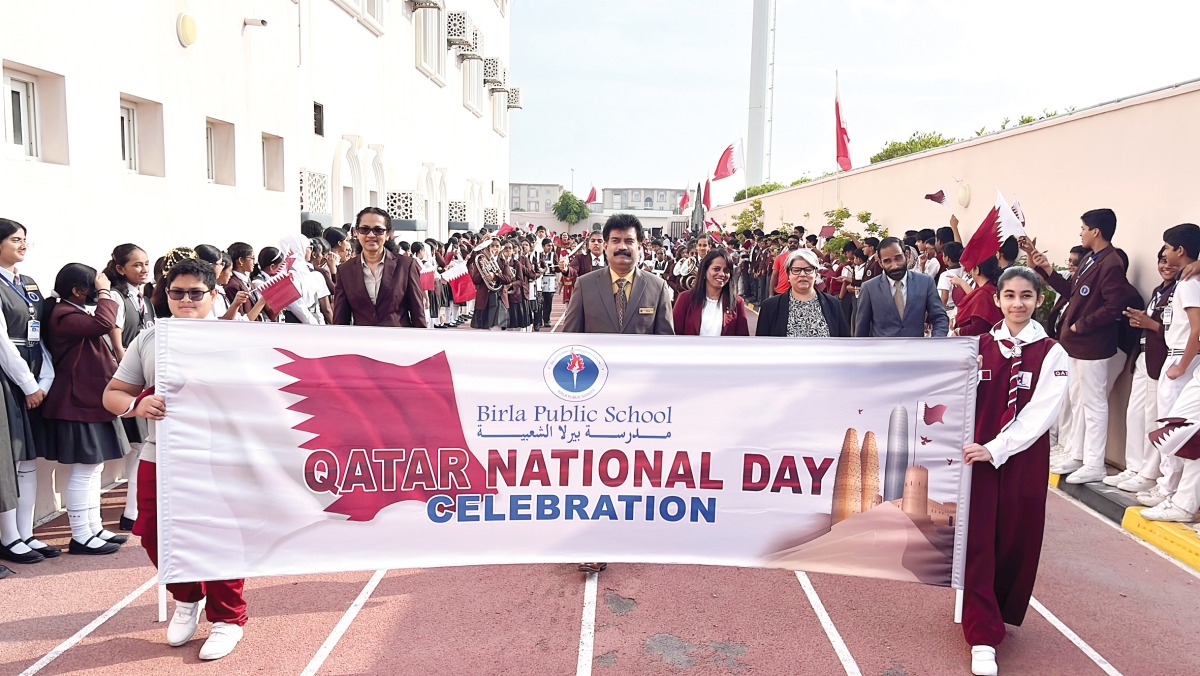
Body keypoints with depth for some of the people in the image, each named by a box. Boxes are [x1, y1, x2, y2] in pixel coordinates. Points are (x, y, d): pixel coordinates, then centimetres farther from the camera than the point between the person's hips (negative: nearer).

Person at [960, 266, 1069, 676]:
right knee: (977, 541, -1)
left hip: (1024, 460, -1)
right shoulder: (980, 346, 1)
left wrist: (995, 449, -21)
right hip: (977, 456, 1)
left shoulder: (1051, 354, -4)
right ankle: (983, 637, 6)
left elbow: (1040, 414, -12)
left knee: (1016, 541, 9)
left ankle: (998, 612, 34)